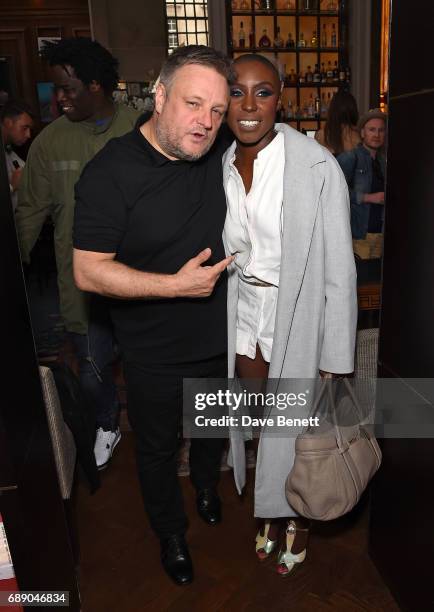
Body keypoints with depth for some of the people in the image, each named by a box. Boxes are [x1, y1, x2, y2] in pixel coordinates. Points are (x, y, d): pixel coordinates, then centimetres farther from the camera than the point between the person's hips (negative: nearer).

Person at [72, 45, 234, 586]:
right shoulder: (110, 172, -22)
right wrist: (176, 285, -29)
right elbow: (88, 272, -24)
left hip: (221, 340, 5)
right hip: (155, 357, -5)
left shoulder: (219, 156, -5)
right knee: (157, 449, 18)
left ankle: (207, 485, 62)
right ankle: (171, 534, 47)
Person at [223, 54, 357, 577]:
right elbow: (224, 257, 8)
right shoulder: (222, 167, 0)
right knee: (264, 427, 21)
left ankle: (298, 518, 45)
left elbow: (338, 269, -15)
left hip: (298, 325, -4)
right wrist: (231, 331, 12)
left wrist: (335, 361, -13)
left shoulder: (317, 167, -18)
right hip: (245, 323, 5)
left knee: (298, 433, 15)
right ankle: (271, 513, 48)